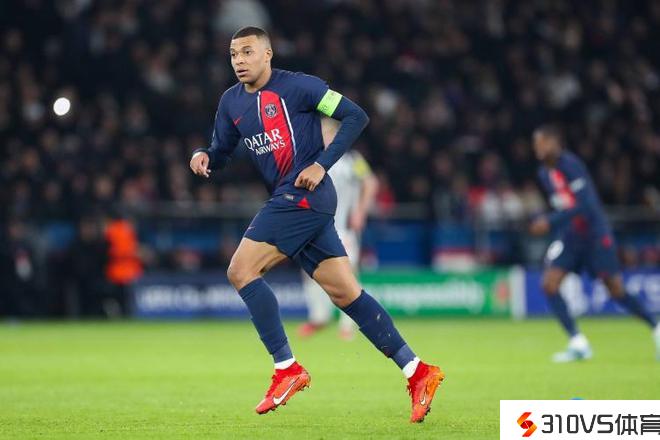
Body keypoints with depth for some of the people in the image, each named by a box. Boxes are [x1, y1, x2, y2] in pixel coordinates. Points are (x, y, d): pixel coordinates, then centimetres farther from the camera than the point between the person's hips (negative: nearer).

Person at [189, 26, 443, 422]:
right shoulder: (231, 102, 14)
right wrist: (203, 156, -1)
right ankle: (417, 371, 6)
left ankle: (287, 369, -8)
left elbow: (356, 116, -6)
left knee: (241, 271, -13)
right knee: (345, 293, 4)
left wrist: (322, 164, -13)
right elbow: (222, 152, 22)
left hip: (305, 195, -8)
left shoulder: (296, 86, -7)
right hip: (290, 202, 8)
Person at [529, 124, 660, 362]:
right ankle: (578, 343, -9)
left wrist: (550, 222, -27)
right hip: (569, 237, 7)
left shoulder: (570, 165, -18)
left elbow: (585, 206, -25)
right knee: (549, 284, -12)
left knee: (616, 291, -2)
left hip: (595, 235, -7)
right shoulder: (545, 173, 7)